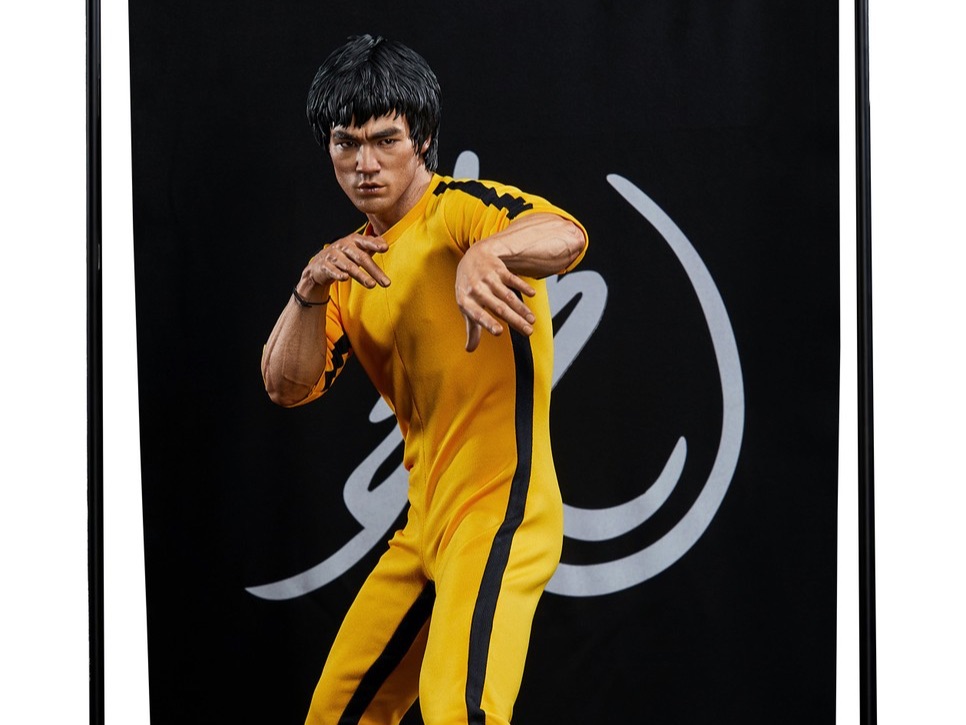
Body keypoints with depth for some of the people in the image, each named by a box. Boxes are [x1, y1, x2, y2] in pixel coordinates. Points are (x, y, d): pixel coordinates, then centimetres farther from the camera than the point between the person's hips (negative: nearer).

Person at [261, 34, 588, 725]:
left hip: (498, 511, -8)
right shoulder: (352, 260, 13)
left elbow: (566, 236, -32)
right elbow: (286, 386, 3)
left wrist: (482, 252, -52)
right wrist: (311, 292, -15)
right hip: (426, 523, 8)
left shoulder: (463, 207, -10)